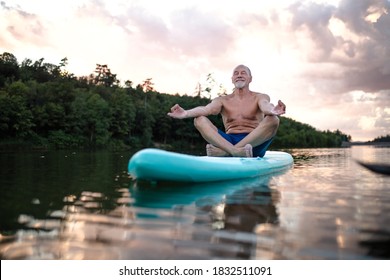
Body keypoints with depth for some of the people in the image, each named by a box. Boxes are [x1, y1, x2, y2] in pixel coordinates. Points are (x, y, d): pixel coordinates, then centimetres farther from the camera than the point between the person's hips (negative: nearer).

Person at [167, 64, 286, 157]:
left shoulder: (260, 97, 9)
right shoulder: (223, 100, 13)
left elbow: (265, 106, -16)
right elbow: (206, 109, -8)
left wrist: (272, 110, -43)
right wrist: (185, 113, -30)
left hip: (254, 144, -1)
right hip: (229, 141, 2)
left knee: (273, 120, -27)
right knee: (199, 120, -15)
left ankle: (225, 152, -34)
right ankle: (236, 151, -41)